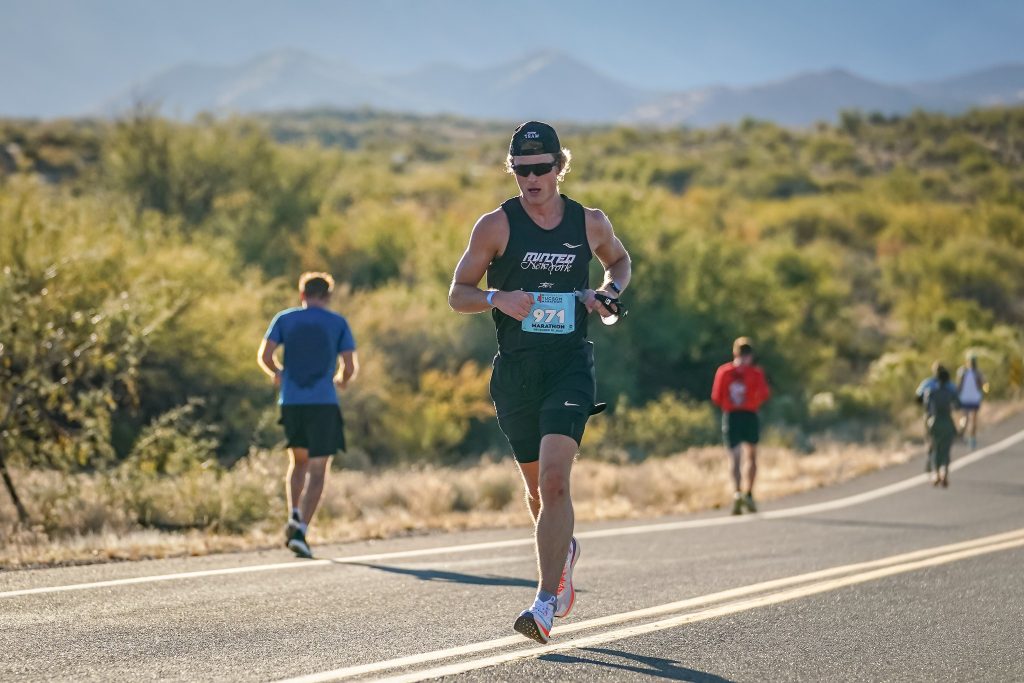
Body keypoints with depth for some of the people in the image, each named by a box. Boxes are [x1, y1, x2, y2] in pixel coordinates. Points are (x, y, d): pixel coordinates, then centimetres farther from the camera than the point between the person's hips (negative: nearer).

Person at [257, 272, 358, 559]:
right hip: (323, 405, -2)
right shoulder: (339, 324, 4)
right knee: (317, 471, 0)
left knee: (298, 461, 22)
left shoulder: (284, 319, 7)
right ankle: (301, 530, -13)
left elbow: (264, 356, -3)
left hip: (290, 403, 2)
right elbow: (350, 367, -1)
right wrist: (341, 380, 21)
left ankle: (294, 516, 2)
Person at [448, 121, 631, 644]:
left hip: (570, 365, -1)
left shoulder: (590, 223, 4)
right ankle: (563, 549, 46)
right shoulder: (496, 226, -1)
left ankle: (546, 605, -20)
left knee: (554, 479, -18)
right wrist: (497, 298, -18)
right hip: (515, 369, 1)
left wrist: (610, 292, 4)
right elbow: (458, 294, 2)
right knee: (537, 485, 13)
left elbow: (619, 260, 25)